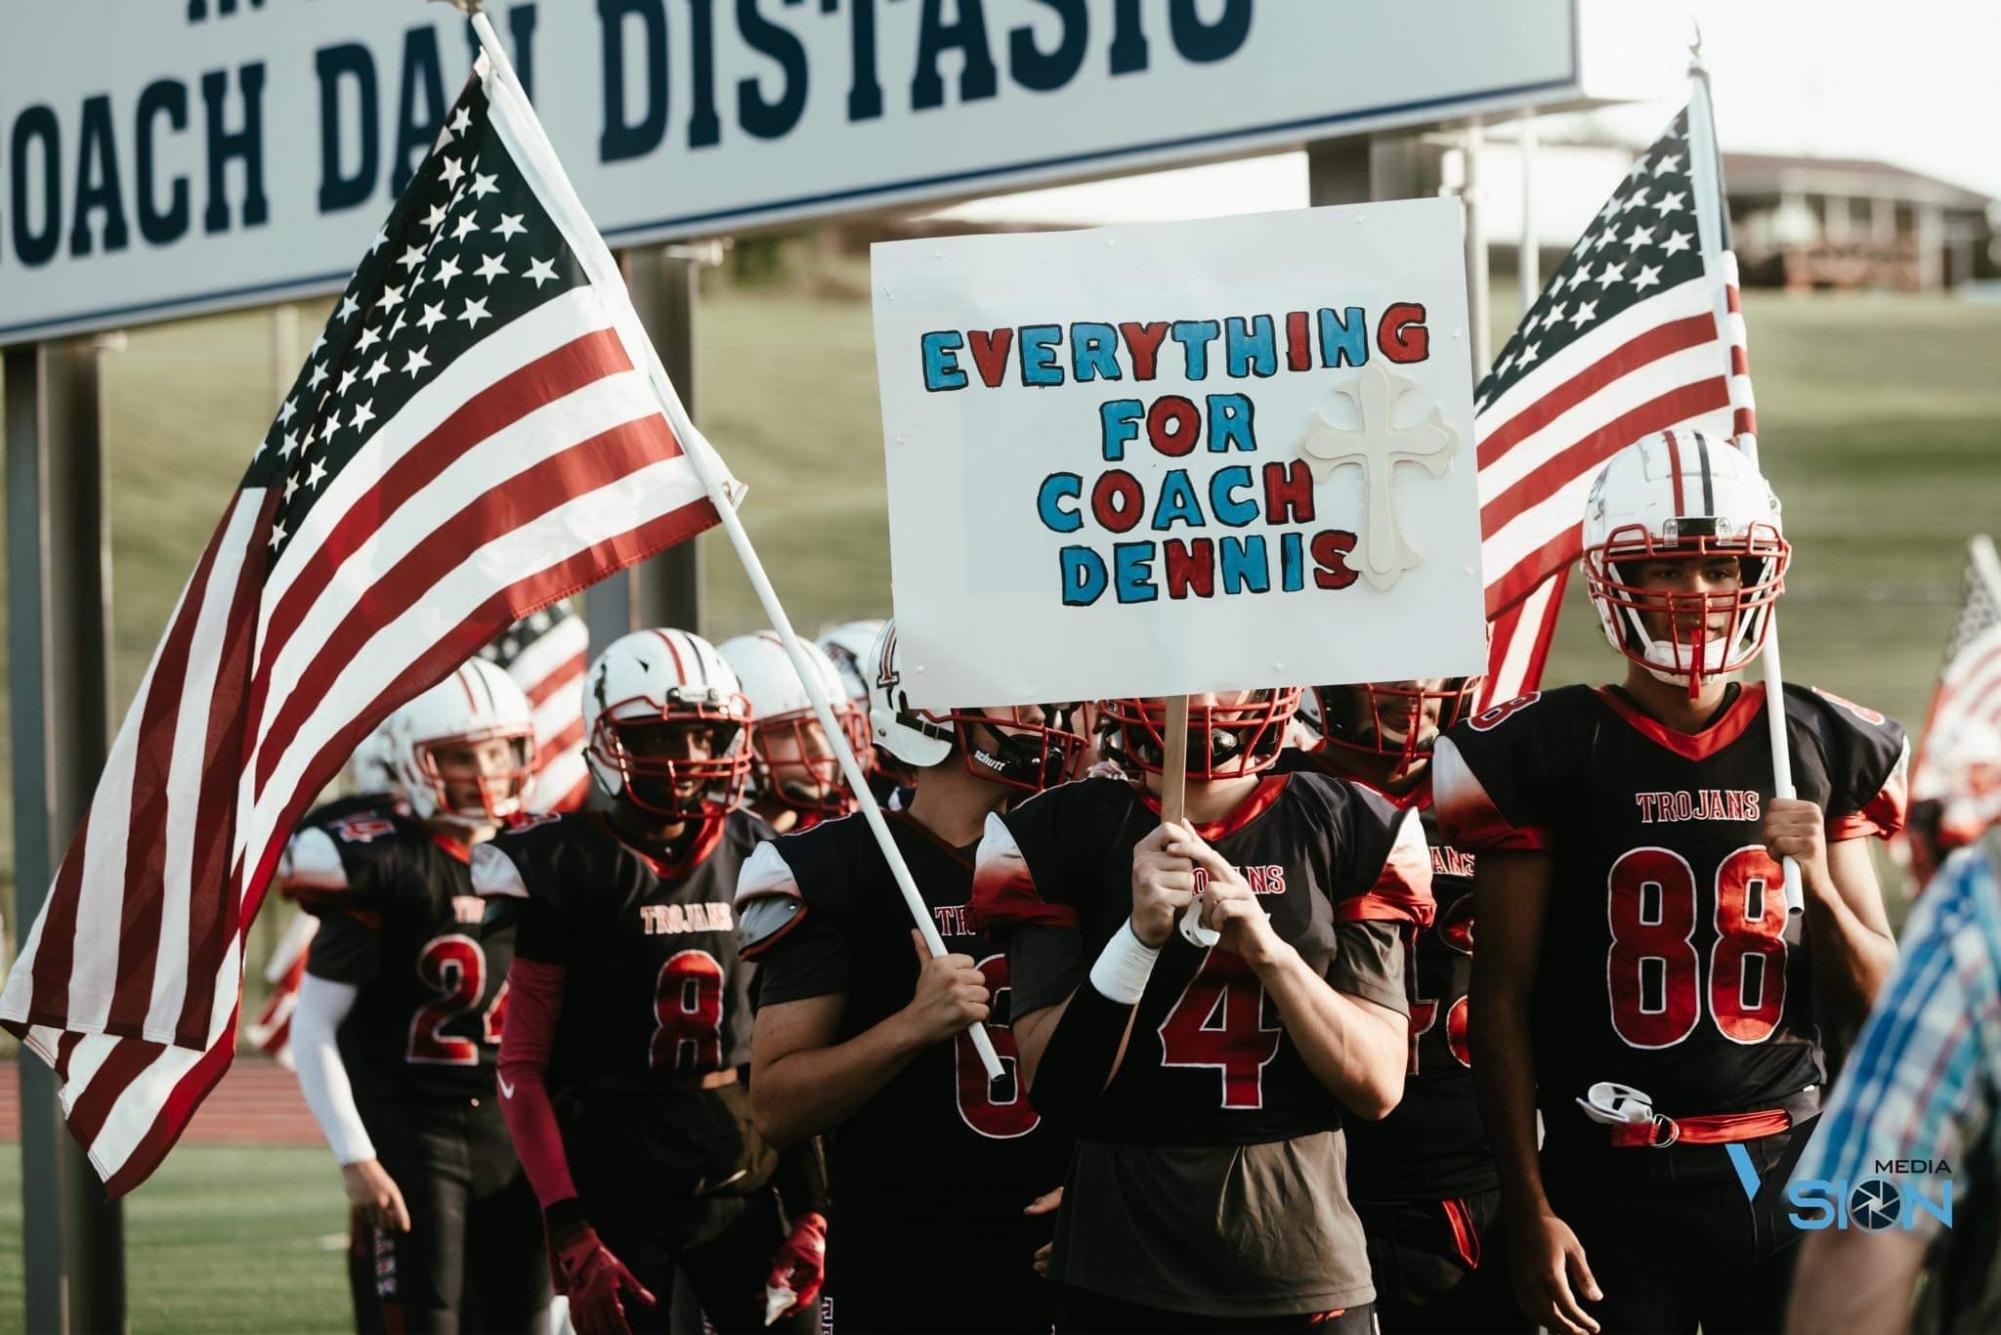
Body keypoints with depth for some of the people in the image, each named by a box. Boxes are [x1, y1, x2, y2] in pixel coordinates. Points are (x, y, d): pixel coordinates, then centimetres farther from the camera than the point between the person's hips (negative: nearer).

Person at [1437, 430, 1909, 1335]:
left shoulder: (1823, 749, 6)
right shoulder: (1547, 752, -3)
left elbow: (1872, 1002, 10)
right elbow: (1501, 997, -3)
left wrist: (1820, 885, -10)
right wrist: (1531, 1214, -6)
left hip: (1783, 1168, 3)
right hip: (1614, 1182, -3)